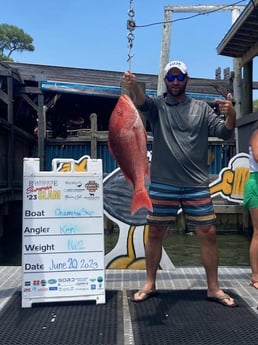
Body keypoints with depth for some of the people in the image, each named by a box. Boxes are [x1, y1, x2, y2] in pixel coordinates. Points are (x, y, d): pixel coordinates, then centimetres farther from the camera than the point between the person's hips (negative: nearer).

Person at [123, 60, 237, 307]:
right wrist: (132, 87, -41)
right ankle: (150, 284, 25)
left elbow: (224, 132, 3)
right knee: (155, 233, 7)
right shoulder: (158, 105, 4)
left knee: (208, 233, 4)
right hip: (162, 185, -1)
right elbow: (141, 101, -18)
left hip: (197, 185, 1)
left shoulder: (201, 108, 9)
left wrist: (231, 115, -19)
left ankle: (213, 288, 21)